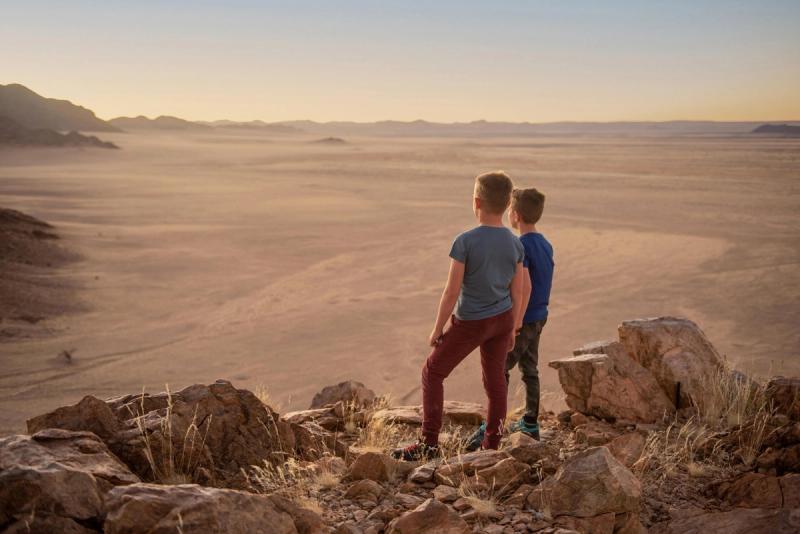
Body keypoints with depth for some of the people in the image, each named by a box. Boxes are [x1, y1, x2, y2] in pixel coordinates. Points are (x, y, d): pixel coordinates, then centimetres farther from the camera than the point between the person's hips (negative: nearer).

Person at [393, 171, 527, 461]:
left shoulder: (465, 242, -21)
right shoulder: (516, 244, -6)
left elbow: (451, 292, -19)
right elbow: (517, 293, 1)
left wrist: (437, 329, -8)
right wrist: (512, 329, 13)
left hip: (470, 323, -5)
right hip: (503, 319, 5)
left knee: (433, 372, 7)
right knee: (495, 378, 14)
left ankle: (429, 443, 4)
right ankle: (492, 445, 21)